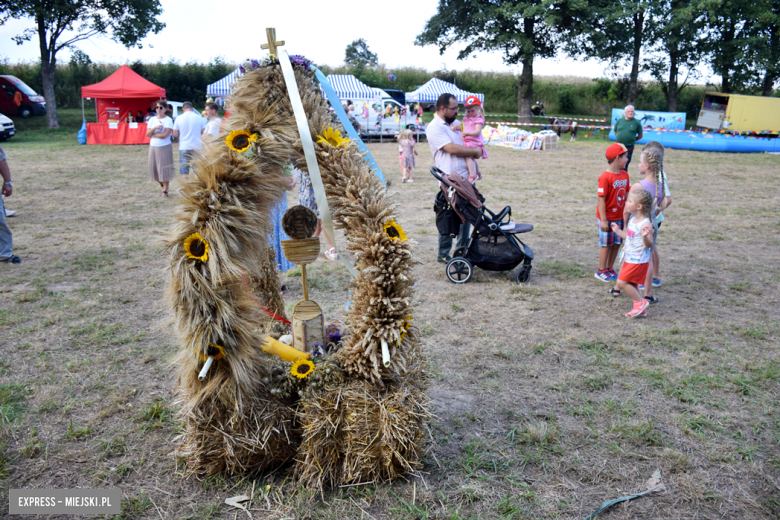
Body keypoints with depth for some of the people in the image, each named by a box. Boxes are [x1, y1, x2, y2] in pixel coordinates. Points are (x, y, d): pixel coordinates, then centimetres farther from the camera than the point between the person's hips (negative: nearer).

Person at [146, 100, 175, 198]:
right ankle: (161, 184, 34)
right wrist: (155, 128, -15)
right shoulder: (152, 120, 9)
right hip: (153, 146, 5)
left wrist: (153, 135, -6)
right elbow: (147, 134, 2)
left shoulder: (168, 120, -5)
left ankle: (165, 191, 4)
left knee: (165, 169, -4)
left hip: (165, 147, -5)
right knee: (154, 168, 8)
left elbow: (165, 134, -16)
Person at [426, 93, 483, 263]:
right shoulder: (434, 127, -10)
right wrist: (476, 151, -9)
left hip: (464, 179, 9)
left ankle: (461, 249, 24)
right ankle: (443, 254, 9)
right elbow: (452, 149, -20)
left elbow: (465, 150, 25)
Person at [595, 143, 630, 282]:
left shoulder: (624, 174, 4)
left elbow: (626, 195, 10)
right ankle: (601, 271, 17)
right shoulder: (605, 177, -18)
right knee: (606, 244, 3)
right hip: (608, 218, -7)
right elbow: (601, 199, -18)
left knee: (617, 243, 12)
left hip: (620, 217, 7)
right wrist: (603, 220, -19)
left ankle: (610, 268, 26)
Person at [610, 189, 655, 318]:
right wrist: (618, 231, 25)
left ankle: (640, 302, 6)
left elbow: (649, 245, -23)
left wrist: (645, 236, -42)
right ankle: (641, 310, 25)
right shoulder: (632, 220, 6)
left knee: (622, 282, -9)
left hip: (638, 261, -9)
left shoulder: (645, 224, -22)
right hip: (629, 259, 9)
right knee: (632, 284, 15)